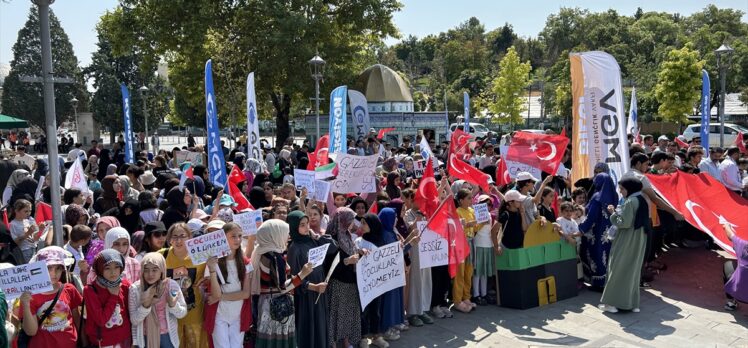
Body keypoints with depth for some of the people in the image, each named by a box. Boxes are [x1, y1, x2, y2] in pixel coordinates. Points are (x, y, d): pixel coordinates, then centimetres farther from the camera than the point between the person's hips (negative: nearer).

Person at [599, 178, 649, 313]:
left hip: (627, 241, -9)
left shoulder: (630, 201, -18)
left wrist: (613, 213, -7)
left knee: (618, 269, -1)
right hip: (638, 240, 9)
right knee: (633, 270, 13)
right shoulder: (641, 200, 10)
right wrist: (617, 212, 5)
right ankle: (633, 303, 17)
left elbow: (624, 223, -21)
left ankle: (612, 302, 3)